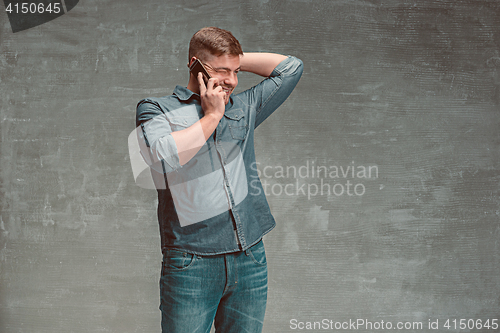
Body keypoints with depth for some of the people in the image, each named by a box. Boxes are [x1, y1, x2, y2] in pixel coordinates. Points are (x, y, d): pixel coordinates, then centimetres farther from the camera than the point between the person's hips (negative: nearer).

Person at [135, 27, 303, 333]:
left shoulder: (244, 107, 16)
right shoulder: (155, 109, 4)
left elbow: (292, 67, 21)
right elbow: (164, 156, -15)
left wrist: (236, 60, 16)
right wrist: (212, 116, -4)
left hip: (251, 260, 4)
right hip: (191, 261, -4)